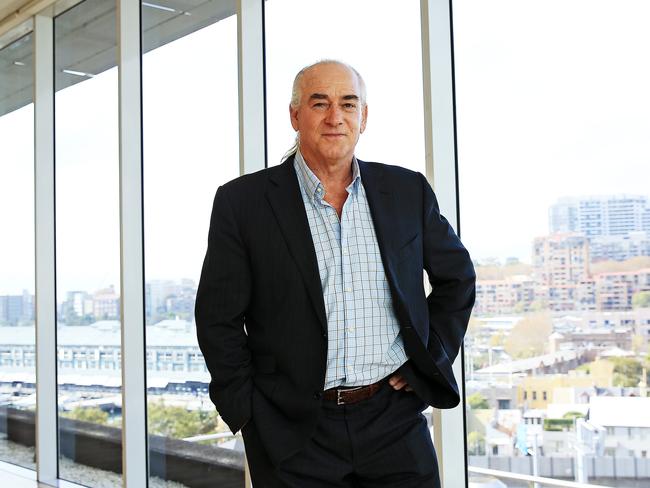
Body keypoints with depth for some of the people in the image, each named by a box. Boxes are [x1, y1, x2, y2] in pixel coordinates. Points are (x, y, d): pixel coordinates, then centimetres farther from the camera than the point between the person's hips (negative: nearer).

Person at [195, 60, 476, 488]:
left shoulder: (408, 191, 3)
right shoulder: (242, 201, -4)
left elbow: (457, 276, 15)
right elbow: (219, 318, -1)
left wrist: (431, 359, 7)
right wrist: (249, 414, -4)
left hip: (395, 420, 2)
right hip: (293, 434, -1)